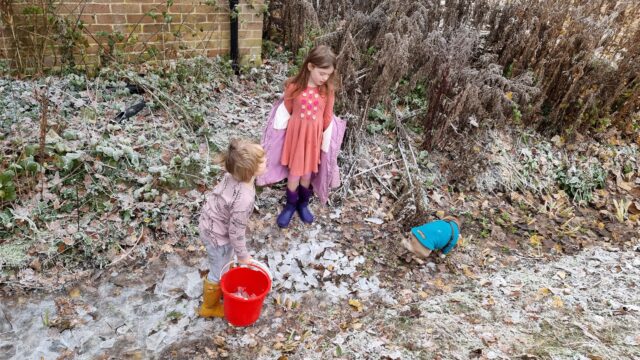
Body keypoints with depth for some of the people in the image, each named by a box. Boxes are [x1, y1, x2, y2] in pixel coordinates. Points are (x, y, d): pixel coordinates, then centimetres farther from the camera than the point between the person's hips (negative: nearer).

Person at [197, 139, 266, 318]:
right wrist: (243, 255, -9)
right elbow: (236, 232, -27)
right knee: (219, 272, 20)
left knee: (222, 266, 33)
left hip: (209, 222, 7)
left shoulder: (234, 174, -18)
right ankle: (209, 307, 47)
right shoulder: (244, 199, -41)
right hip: (217, 235, -7)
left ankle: (218, 289, 61)